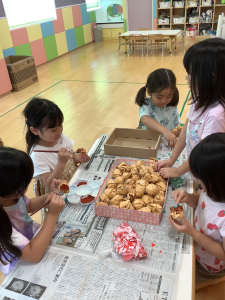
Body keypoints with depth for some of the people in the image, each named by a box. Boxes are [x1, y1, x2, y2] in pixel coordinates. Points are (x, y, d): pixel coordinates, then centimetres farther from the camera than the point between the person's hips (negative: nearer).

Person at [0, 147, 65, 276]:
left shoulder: (11, 195, -19)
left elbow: (29, 206, 5)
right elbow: (34, 255, -36)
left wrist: (50, 195, -13)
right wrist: (53, 215, -34)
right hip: (21, 267, -6)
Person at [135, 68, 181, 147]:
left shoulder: (172, 107, 2)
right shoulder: (146, 104, -9)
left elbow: (178, 125, 7)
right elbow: (144, 119, -28)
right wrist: (164, 131, -41)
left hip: (169, 144, 2)